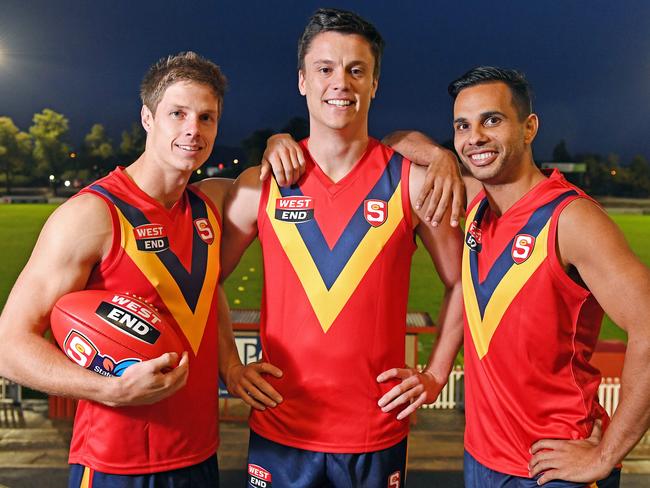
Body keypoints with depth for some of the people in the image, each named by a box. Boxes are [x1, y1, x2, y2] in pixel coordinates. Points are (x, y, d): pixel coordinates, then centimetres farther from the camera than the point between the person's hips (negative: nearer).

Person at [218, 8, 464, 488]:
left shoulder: (412, 182, -6)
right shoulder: (261, 183, -4)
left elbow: (461, 282, 3)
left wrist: (435, 376, -1)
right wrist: (230, 366, 0)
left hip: (379, 436, 0)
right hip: (278, 433, 1)